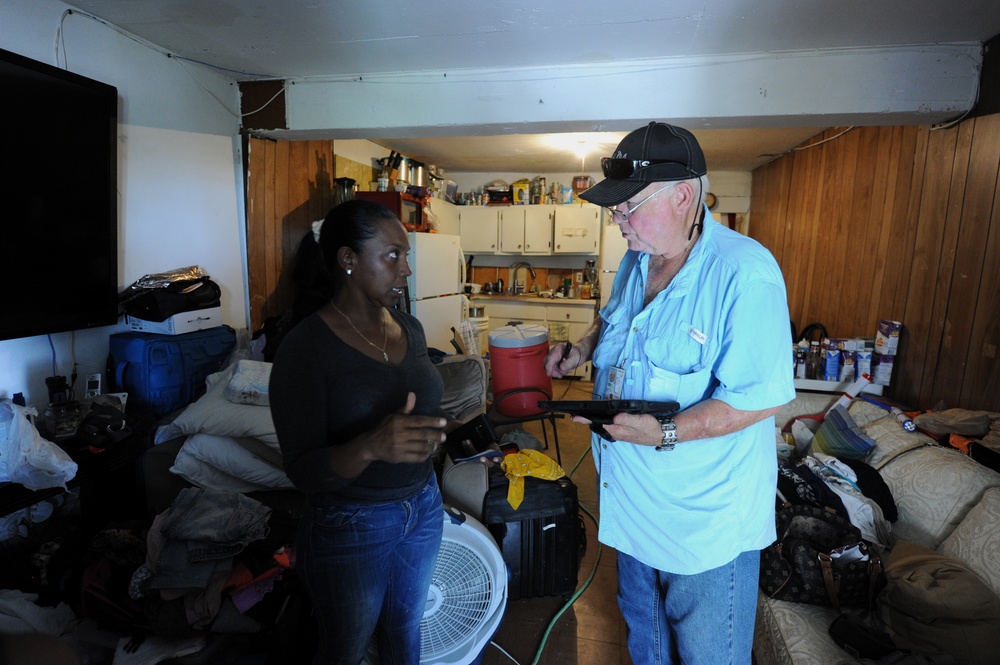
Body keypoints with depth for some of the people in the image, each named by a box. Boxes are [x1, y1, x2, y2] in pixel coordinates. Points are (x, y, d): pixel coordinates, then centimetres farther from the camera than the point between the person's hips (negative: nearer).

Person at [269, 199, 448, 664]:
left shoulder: (409, 328, -2)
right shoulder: (304, 348, -21)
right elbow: (303, 471, -23)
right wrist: (370, 448, -40)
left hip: (423, 507, 5)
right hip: (349, 526, -5)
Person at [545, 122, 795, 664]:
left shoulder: (745, 273, -25)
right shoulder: (636, 260, 1)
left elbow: (763, 395, -25)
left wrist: (666, 433, -30)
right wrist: (580, 351, 1)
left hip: (707, 514, -7)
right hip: (633, 497, 7)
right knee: (642, 621, 29)